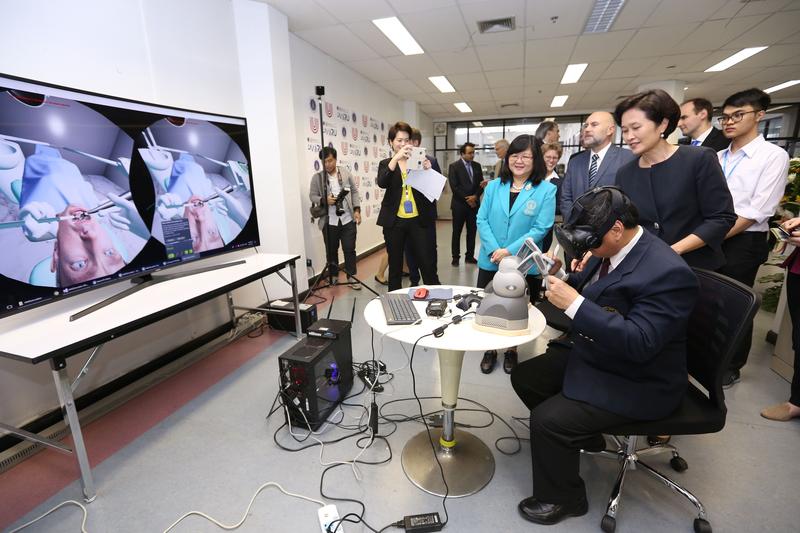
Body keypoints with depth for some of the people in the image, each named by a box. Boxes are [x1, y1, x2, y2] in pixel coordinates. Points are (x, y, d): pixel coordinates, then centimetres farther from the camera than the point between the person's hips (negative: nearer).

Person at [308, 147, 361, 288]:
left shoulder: (346, 173, 5)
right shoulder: (317, 177, 1)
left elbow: (354, 192, 6)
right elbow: (312, 196, 3)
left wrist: (357, 210, -3)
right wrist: (324, 200, -17)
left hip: (348, 219, 0)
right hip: (329, 221, 0)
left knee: (350, 249, 3)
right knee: (331, 250, 11)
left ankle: (351, 276, 14)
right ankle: (333, 276, 27)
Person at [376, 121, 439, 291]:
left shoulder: (420, 161, 7)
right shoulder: (386, 164, 6)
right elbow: (382, 183, -15)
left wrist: (428, 170, -18)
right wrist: (396, 158, -27)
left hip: (418, 220, 0)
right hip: (394, 221, 0)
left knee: (427, 262, 2)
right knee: (395, 264, 9)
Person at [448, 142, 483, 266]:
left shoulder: (477, 166, 11)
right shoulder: (454, 166, -4)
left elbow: (481, 184, 9)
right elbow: (454, 186, -11)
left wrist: (475, 196, -9)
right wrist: (467, 199, -11)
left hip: (474, 203, 4)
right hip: (459, 204, -4)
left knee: (472, 231, 7)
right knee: (457, 232, 3)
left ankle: (470, 256, 17)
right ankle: (455, 257, 11)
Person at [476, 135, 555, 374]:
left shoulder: (546, 190, -6)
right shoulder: (494, 186, 4)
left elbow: (541, 228, -12)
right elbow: (482, 220, -1)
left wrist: (510, 251, -19)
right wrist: (494, 250, -15)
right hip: (490, 262, 3)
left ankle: (512, 350, 36)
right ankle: (490, 349, 32)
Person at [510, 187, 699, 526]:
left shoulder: (667, 272, -27)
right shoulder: (610, 249, -3)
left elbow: (640, 343, -33)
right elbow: (589, 293, 12)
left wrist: (574, 304, -36)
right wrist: (561, 281, -8)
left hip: (636, 382, -9)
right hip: (593, 355, 9)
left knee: (547, 420, -18)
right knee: (524, 377, 10)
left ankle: (561, 499, 12)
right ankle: (582, 436, 31)